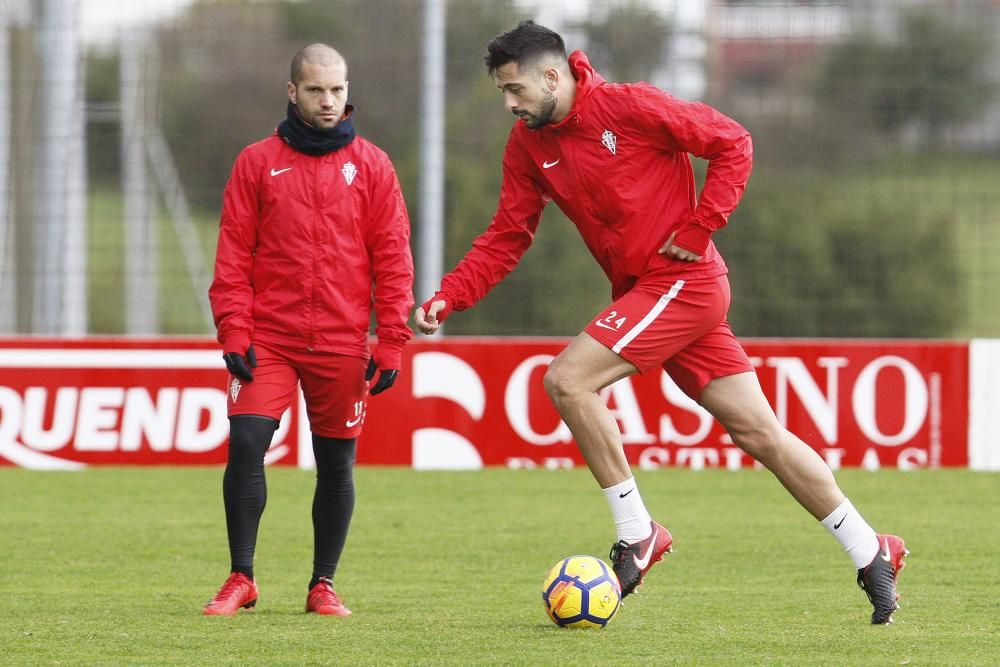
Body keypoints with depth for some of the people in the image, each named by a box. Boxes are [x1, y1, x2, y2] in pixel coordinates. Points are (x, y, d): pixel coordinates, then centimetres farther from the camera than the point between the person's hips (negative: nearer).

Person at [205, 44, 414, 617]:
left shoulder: (372, 166, 6)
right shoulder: (258, 163, 6)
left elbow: (393, 258, 4)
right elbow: (234, 253, 4)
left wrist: (392, 341, -3)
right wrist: (234, 330, -6)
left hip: (343, 343, 1)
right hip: (269, 339, 0)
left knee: (337, 464, 4)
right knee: (246, 444, -13)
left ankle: (324, 585, 16)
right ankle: (241, 579, -4)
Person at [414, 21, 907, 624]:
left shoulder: (630, 106, -14)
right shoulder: (528, 144, 7)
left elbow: (732, 144, -10)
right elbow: (506, 239, 8)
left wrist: (698, 230, -14)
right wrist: (448, 298, -5)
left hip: (682, 280, -7)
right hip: (641, 294, 7)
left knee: (567, 380, -18)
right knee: (758, 432, 8)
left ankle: (636, 535, -9)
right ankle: (871, 554, 15)